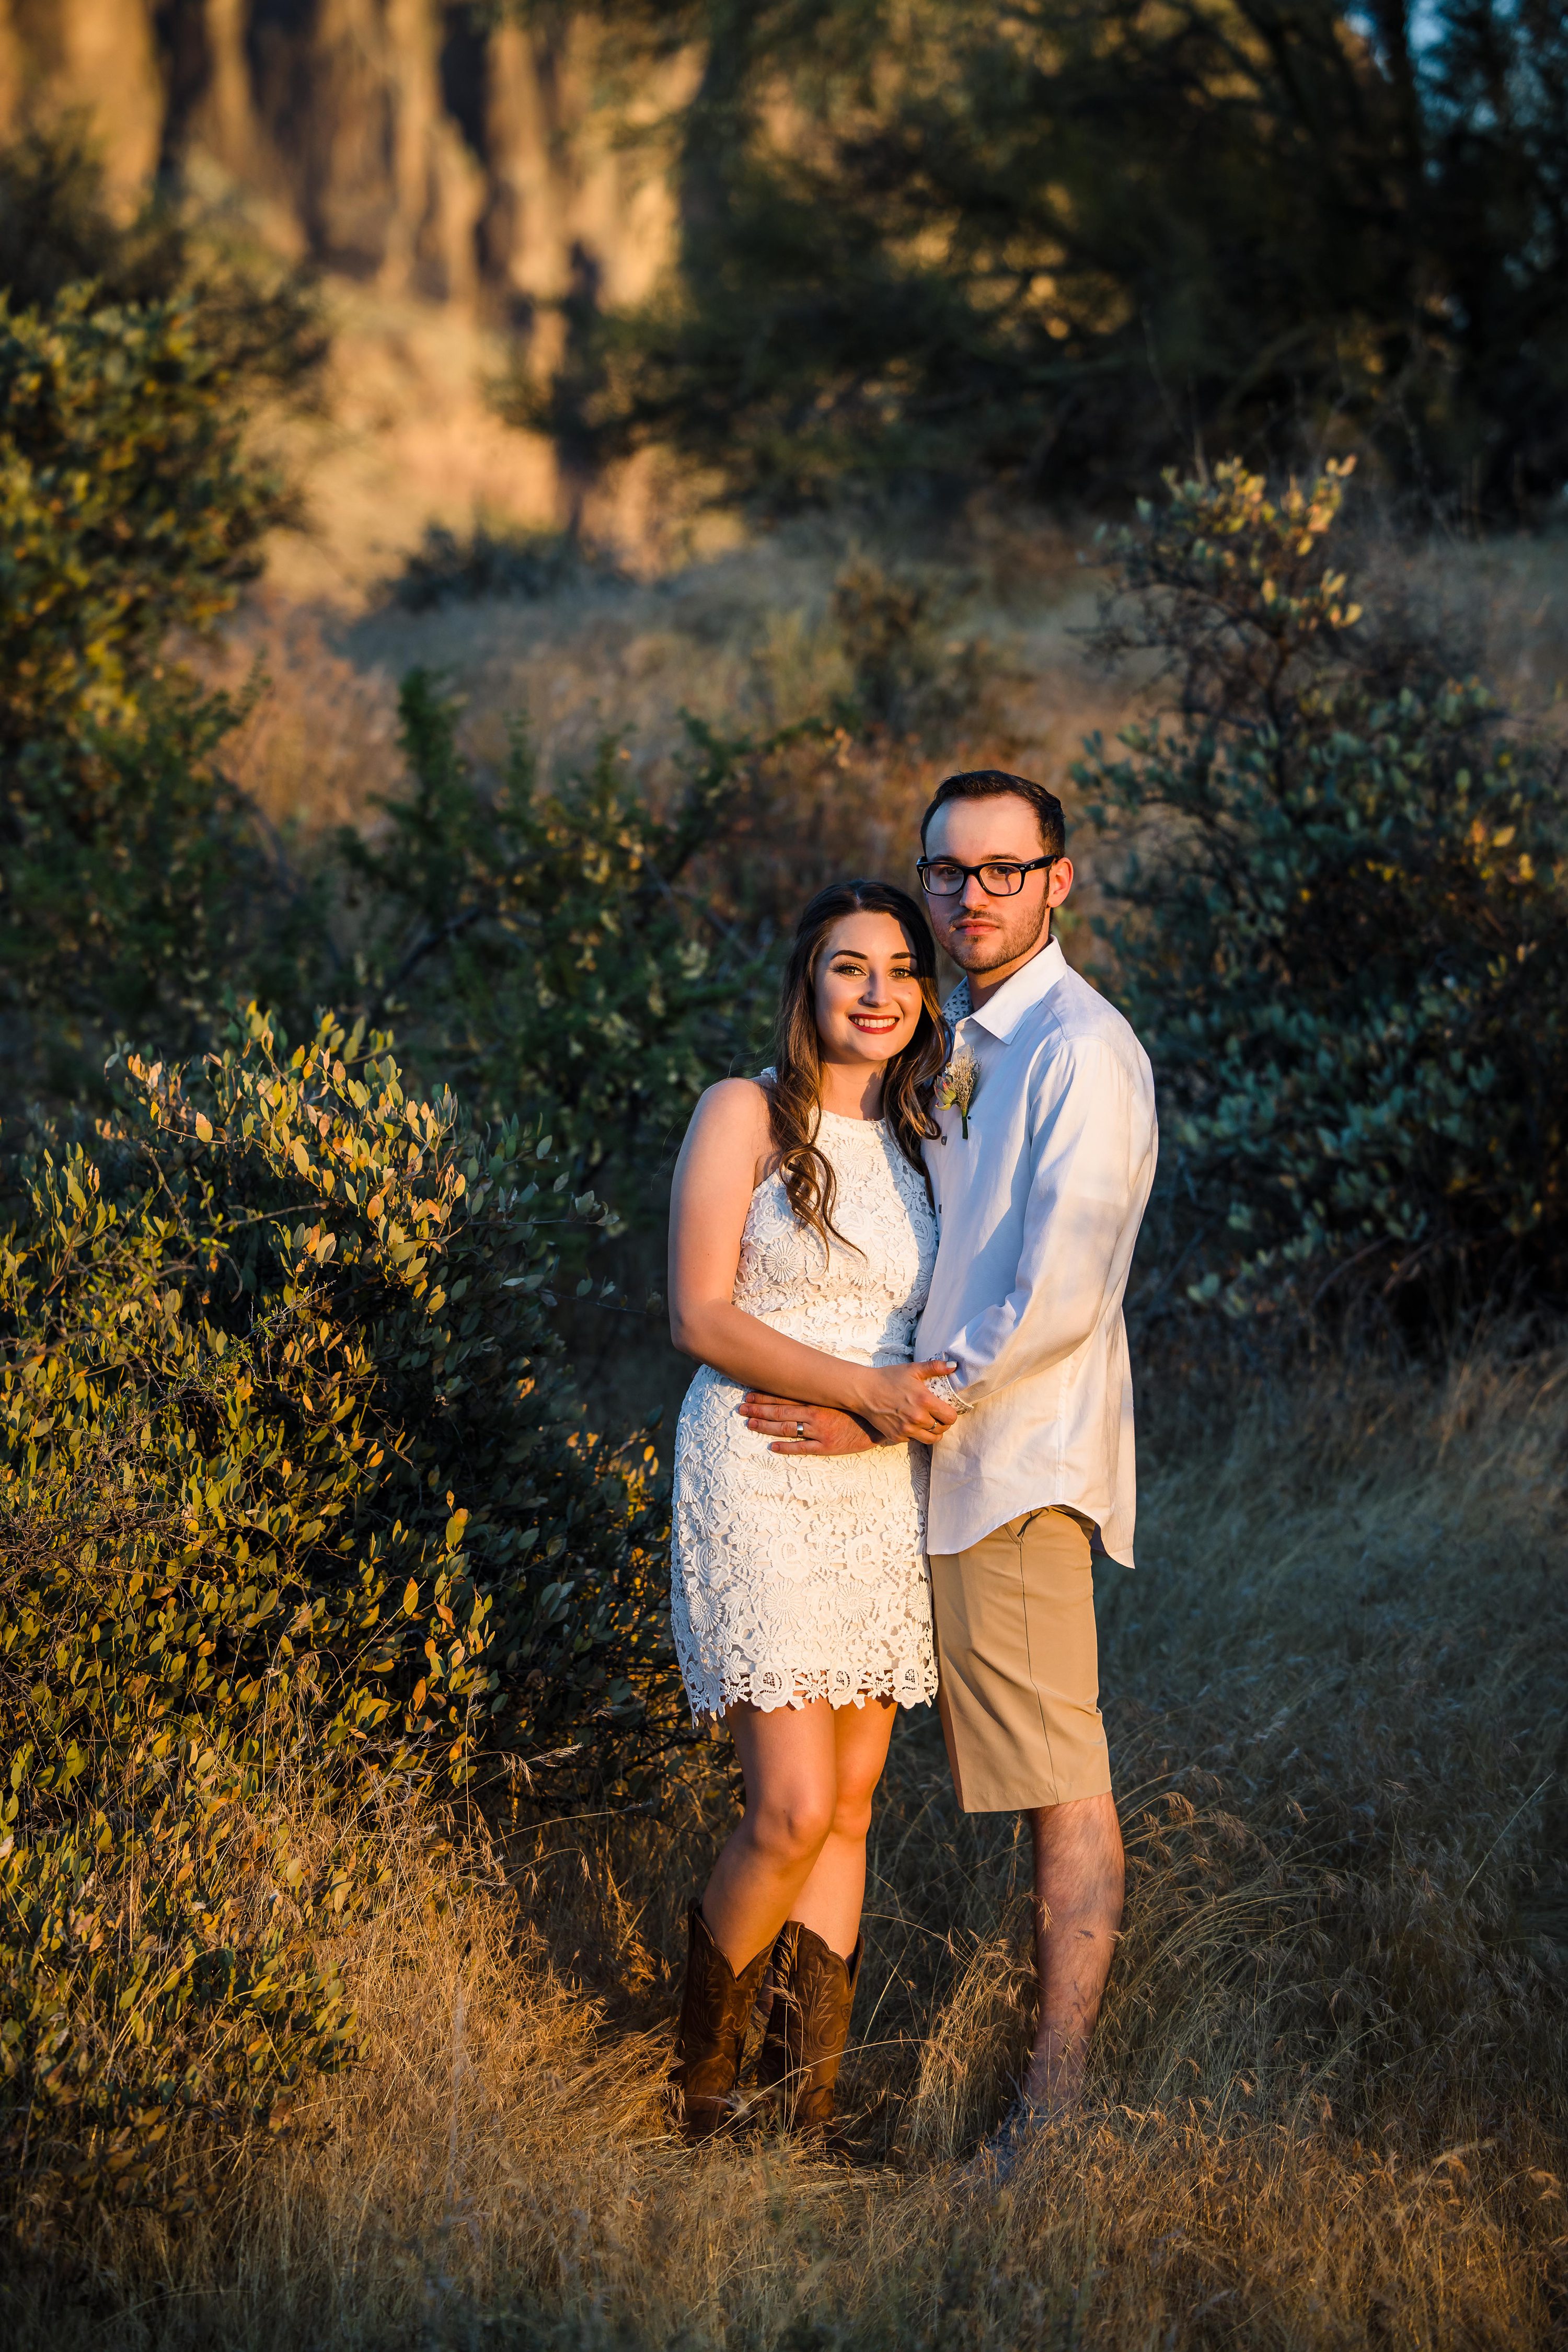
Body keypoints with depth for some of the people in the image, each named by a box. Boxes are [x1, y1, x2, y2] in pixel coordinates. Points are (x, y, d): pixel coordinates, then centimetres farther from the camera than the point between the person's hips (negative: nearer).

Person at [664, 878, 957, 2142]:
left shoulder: (924, 1138, 13)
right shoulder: (747, 1114, -3)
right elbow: (701, 1314, -10)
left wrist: (944, 1390, -1)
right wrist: (863, 1388, -18)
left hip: (887, 1494, 5)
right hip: (761, 1481, -5)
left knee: (852, 1807, 4)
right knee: (794, 1811, -12)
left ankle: (805, 2101, 10)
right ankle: (703, 2061, 12)